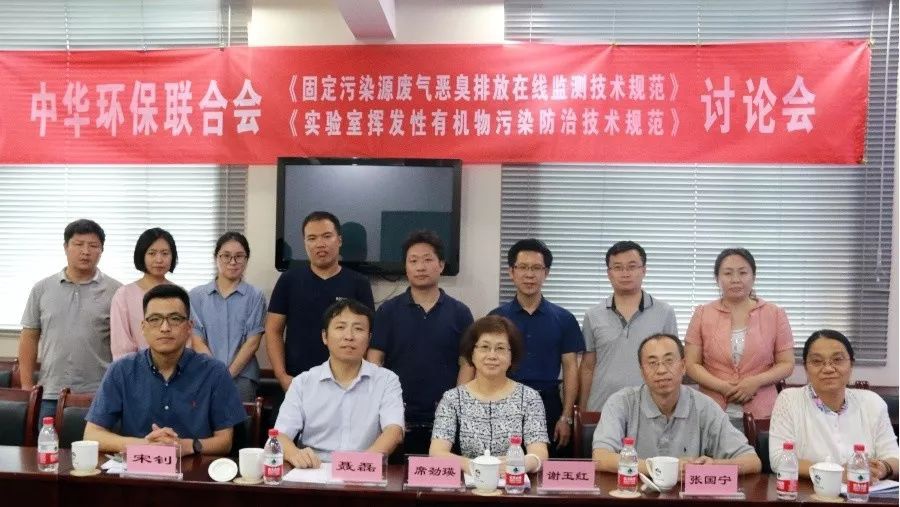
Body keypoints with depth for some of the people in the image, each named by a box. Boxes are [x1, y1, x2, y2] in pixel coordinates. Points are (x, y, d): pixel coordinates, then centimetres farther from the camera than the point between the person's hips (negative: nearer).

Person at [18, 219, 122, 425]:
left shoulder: (115, 292, 1)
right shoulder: (42, 289, 9)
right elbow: (29, 339, 10)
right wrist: (27, 388, 3)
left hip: (98, 397, -2)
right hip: (50, 395, 2)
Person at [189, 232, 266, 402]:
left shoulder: (255, 297, 5)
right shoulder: (197, 295, 7)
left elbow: (252, 342, 0)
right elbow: (197, 342, 1)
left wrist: (229, 373, -11)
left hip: (242, 377, 0)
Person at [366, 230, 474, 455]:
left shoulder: (459, 313, 4)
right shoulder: (388, 311, 3)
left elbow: (467, 363, 3)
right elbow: (374, 361, 2)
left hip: (444, 420, 0)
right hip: (398, 419, 0)